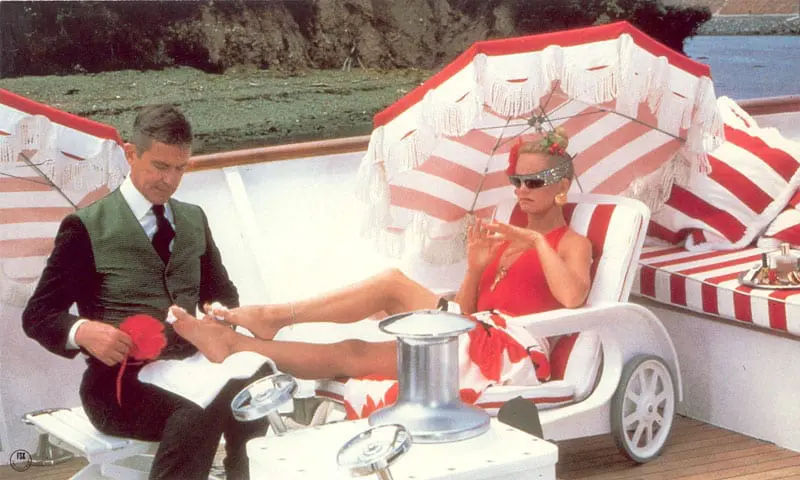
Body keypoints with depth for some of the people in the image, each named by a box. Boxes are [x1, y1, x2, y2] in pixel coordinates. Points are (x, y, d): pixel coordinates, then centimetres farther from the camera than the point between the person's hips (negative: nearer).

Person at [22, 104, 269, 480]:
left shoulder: (194, 220, 17)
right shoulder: (86, 227, 0)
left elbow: (222, 292, 27)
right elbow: (37, 316, 0)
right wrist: (83, 331, -23)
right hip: (120, 378, -5)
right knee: (197, 418, -36)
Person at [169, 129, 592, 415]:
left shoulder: (572, 244, 8)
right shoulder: (501, 238, 27)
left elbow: (572, 298, -17)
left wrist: (537, 241, -12)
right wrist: (474, 267, 0)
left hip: (513, 351, -7)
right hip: (474, 344, 7)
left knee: (394, 284, -21)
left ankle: (276, 316, -17)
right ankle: (233, 343, -14)